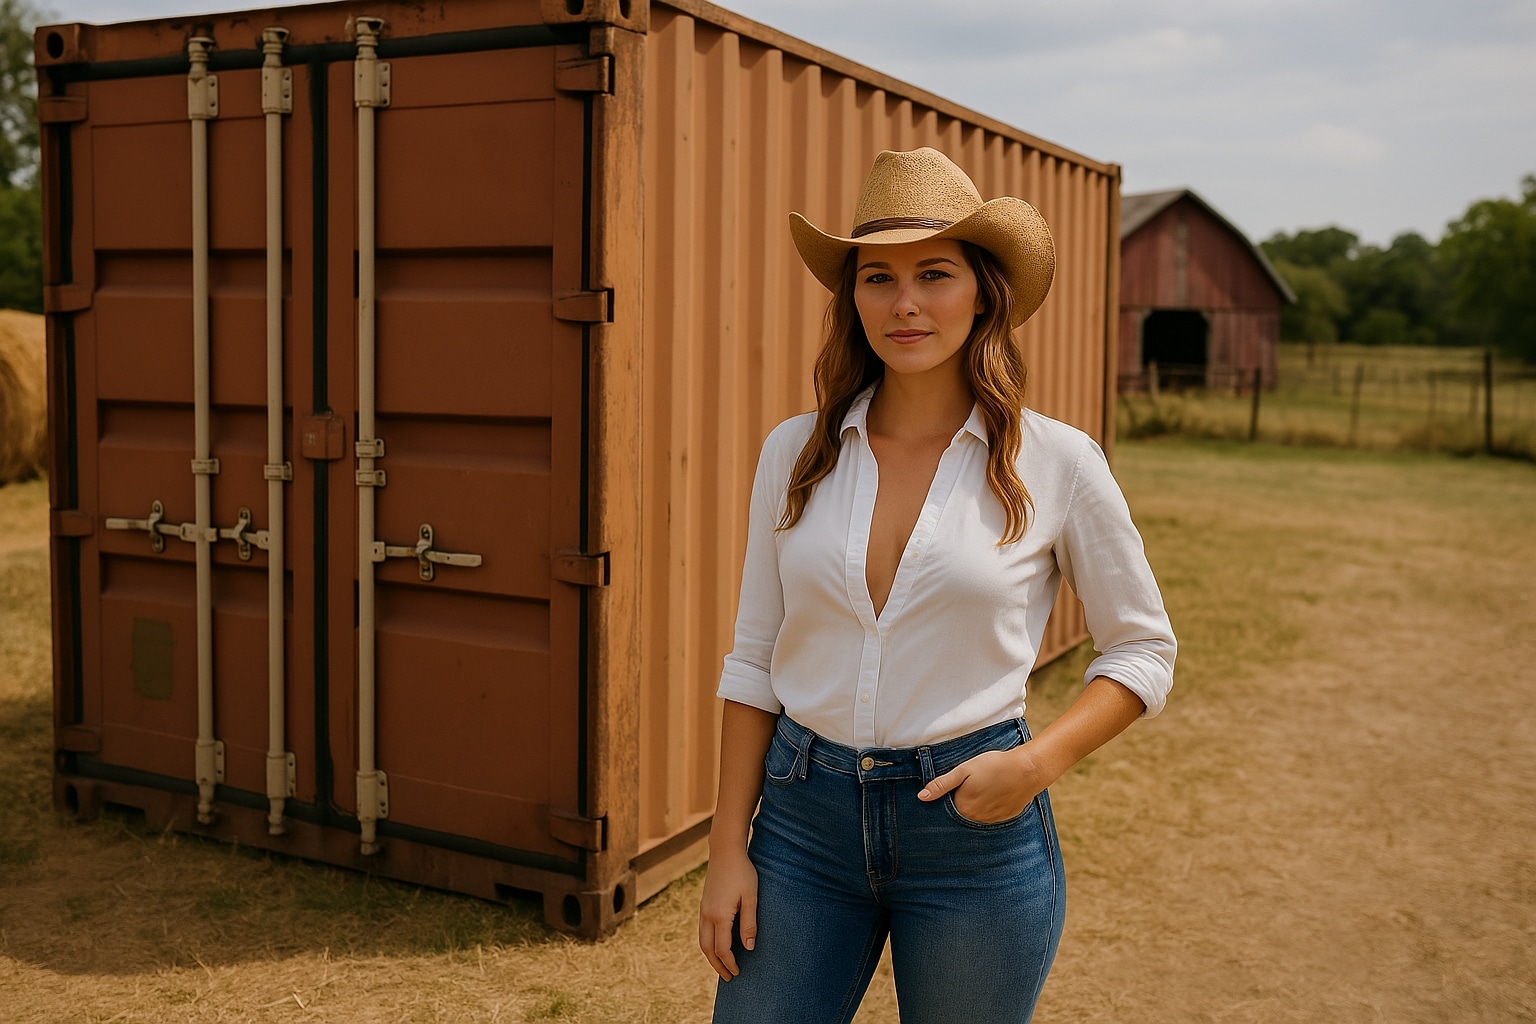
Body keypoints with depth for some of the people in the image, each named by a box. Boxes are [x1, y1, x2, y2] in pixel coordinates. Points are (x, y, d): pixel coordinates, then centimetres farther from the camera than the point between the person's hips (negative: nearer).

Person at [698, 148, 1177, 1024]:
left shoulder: (1057, 462, -6)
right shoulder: (796, 453, 0)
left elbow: (1144, 652, 3)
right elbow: (754, 661, 5)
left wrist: (1039, 763, -13)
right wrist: (729, 846, 2)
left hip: (975, 825, -1)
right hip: (804, 817, 2)